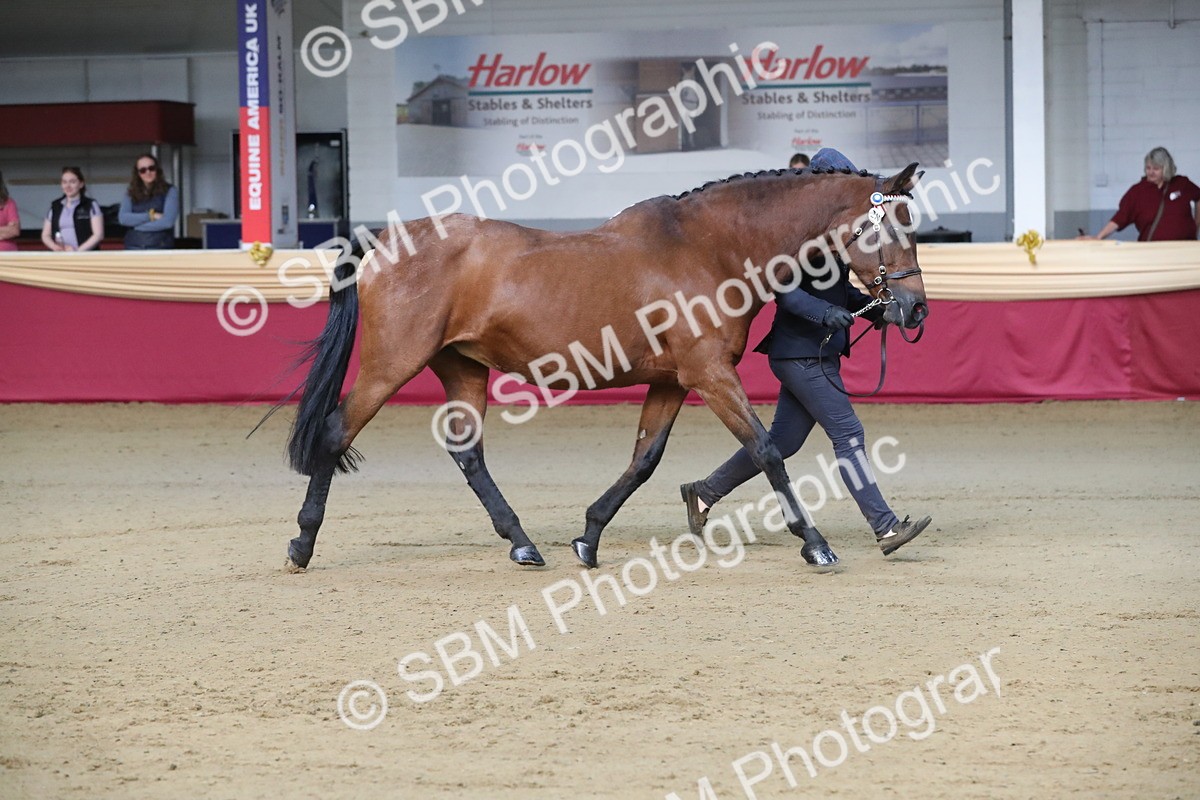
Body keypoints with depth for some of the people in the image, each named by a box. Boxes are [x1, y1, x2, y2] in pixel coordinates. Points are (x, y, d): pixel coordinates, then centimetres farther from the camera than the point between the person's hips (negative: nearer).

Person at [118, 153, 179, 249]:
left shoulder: (170, 192, 3)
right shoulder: (130, 194, 12)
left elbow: (168, 221, -7)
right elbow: (123, 218, -1)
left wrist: (136, 224, -1)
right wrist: (150, 216, -9)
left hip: (159, 248, -2)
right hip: (133, 248, 2)